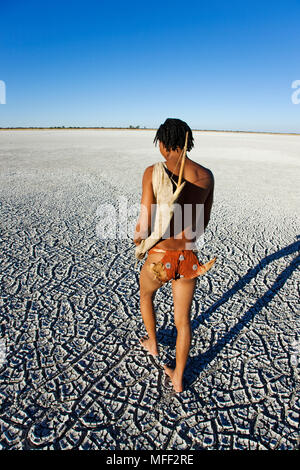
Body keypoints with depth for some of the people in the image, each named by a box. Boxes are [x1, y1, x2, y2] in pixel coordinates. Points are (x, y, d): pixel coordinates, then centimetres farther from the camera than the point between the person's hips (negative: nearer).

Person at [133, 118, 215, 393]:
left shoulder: (154, 172, -15)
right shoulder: (206, 175, -1)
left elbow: (145, 226, -19)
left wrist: (137, 238, 5)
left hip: (159, 260, -3)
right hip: (189, 260, 3)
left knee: (145, 294, 33)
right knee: (183, 320, 22)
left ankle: (153, 344, 55)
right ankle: (178, 378, 41)